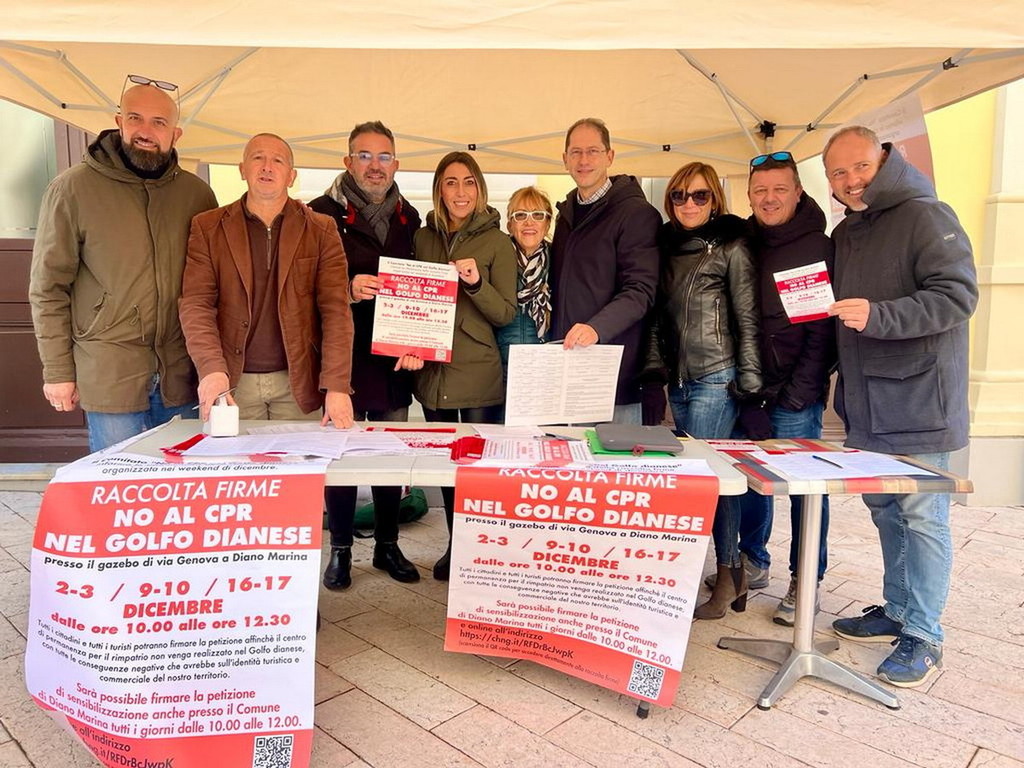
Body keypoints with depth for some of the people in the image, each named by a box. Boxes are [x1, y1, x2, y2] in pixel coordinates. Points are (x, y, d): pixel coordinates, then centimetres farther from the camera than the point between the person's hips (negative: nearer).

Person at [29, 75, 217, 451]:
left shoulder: (196, 193, 6)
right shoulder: (73, 188, -2)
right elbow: (48, 288, 0)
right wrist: (57, 370, -2)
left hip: (181, 377, 3)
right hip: (108, 378, -2)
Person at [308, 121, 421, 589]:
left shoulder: (409, 218, 11)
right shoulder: (323, 213, -2)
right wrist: (348, 289, -24)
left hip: (395, 361, 4)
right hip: (343, 357, -3)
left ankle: (387, 545, 27)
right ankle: (340, 549, 23)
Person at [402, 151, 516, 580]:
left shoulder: (497, 243, -2)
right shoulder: (423, 238, 8)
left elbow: (505, 314, -4)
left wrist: (476, 283, -21)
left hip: (479, 373, -3)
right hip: (431, 370, 4)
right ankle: (455, 545, 28)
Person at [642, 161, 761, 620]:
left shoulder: (731, 247, -2)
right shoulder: (667, 247, 15)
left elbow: (748, 319, -6)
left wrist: (750, 380, -10)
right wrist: (653, 367, 8)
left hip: (715, 377, -6)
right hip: (678, 379, 6)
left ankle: (726, 575, 6)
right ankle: (731, 572, 18)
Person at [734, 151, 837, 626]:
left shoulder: (818, 248, -6)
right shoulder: (744, 245, 9)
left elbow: (822, 329, -10)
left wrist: (796, 395, -14)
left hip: (796, 396, -5)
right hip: (750, 392, 5)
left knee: (803, 485, 3)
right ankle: (753, 564, 28)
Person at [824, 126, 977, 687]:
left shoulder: (924, 215, -8)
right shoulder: (846, 232, 16)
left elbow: (958, 295, -18)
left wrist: (878, 316, -27)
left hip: (918, 405, -8)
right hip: (867, 407, 8)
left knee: (922, 517, 0)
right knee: (885, 511, 16)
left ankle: (924, 638, 12)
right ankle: (896, 613, 30)